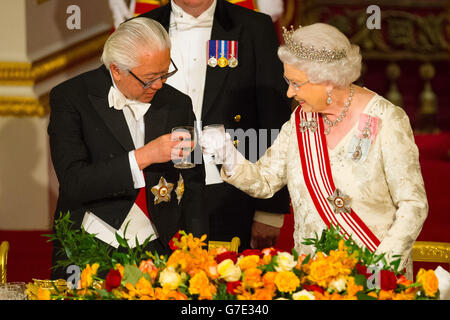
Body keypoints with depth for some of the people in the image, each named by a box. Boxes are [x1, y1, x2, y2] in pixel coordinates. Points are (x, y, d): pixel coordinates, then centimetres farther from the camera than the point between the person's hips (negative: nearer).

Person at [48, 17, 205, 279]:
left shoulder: (178, 104, 9)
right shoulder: (70, 98, -3)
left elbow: (193, 189, 14)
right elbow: (73, 183, -14)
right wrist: (143, 156, -20)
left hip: (157, 249, 3)